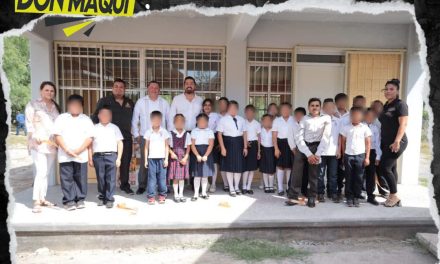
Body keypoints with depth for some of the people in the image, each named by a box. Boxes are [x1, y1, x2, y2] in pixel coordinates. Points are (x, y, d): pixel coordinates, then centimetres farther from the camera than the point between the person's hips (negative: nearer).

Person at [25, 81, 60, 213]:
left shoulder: (56, 106, 16)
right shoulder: (32, 104, 2)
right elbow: (29, 123, -5)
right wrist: (35, 136, -18)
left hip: (52, 144, 5)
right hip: (38, 143, -5)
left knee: (48, 172, 7)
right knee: (41, 171, -14)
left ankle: (42, 198, 17)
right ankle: (36, 201, -9)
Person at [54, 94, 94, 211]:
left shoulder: (86, 119, 8)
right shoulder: (61, 118, 6)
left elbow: (89, 137, 1)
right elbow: (57, 136, -1)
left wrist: (79, 150, -12)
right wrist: (67, 150, -12)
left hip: (81, 155, 1)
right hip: (65, 155, 0)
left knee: (81, 178, 5)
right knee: (67, 178, 2)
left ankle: (80, 199, 16)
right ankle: (69, 200, 11)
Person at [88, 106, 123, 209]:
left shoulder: (114, 128, 9)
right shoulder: (94, 128, 10)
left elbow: (120, 143, 6)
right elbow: (90, 144, 9)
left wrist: (119, 158, 0)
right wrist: (90, 159, 4)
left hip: (111, 155, -1)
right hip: (98, 156, 1)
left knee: (111, 179, -1)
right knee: (100, 179, 8)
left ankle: (109, 199, 6)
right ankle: (101, 198, 22)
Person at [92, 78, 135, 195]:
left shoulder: (130, 103, 12)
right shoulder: (104, 101, 1)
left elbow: (134, 118, 21)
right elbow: (95, 117, 1)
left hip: (126, 137, 3)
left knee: (126, 162, 7)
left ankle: (125, 184, 20)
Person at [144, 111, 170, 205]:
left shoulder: (164, 132, 4)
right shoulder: (148, 132, 5)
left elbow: (167, 146, 5)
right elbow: (146, 147, 8)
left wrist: (166, 159, -1)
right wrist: (145, 159, 4)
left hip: (162, 158, 0)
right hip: (151, 158, 0)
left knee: (162, 177, 3)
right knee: (151, 177, 1)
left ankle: (162, 195, 14)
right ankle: (151, 196, 6)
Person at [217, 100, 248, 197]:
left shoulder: (241, 119, 9)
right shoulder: (223, 119, -3)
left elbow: (244, 133, 9)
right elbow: (219, 134, -6)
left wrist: (245, 147, 5)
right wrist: (222, 147, -13)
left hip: (239, 143, 4)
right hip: (228, 143, -4)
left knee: (239, 166, 9)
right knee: (229, 166, 3)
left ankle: (236, 187, 26)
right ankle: (231, 188, 16)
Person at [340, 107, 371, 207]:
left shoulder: (365, 128, 0)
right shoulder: (346, 128, 3)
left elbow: (368, 143, 2)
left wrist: (367, 157, -2)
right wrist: (344, 155, 7)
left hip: (360, 155, 0)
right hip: (348, 155, 1)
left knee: (359, 178, 4)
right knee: (349, 177, 5)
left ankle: (356, 197, 15)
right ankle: (349, 198, 13)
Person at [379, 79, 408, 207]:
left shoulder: (400, 104, -8)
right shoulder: (386, 105, 15)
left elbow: (403, 124, -16)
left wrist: (397, 141, -24)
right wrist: (382, 142, 16)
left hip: (396, 143, -8)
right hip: (386, 142, 8)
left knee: (384, 167, -11)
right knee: (391, 168, 9)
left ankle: (394, 196, 3)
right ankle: (392, 197, 16)